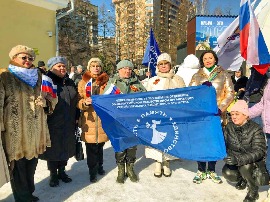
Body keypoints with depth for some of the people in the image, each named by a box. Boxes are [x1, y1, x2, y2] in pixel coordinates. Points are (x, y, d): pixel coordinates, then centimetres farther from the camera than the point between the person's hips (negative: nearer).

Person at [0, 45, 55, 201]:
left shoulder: (37, 76, 12)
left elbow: (44, 97, 22)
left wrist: (44, 101, -1)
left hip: (35, 128, 6)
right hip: (16, 129, -5)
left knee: (32, 162, 16)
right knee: (18, 164, 4)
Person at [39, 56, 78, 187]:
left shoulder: (70, 83, 10)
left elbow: (75, 102, 14)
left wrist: (75, 118, 12)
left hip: (68, 125, 5)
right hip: (52, 124, -5)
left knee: (66, 147, 14)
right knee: (53, 148, 8)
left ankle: (62, 171, 34)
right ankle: (53, 174, 26)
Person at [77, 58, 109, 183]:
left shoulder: (106, 81, 9)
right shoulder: (83, 82, 6)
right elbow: (78, 101, 1)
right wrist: (85, 102, -20)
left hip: (103, 118, 2)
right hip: (89, 119, -1)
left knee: (100, 145, 11)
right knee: (91, 147, 1)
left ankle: (99, 166, 33)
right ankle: (93, 171, 17)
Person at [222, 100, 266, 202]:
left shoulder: (255, 129, -19)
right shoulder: (229, 127, -6)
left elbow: (259, 151, -29)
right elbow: (224, 144, 1)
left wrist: (238, 159, -43)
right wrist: (230, 157, -19)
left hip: (254, 162, -3)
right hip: (235, 160, 4)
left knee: (244, 166, -35)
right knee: (227, 173, -23)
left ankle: (253, 190, -6)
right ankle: (243, 178, 11)